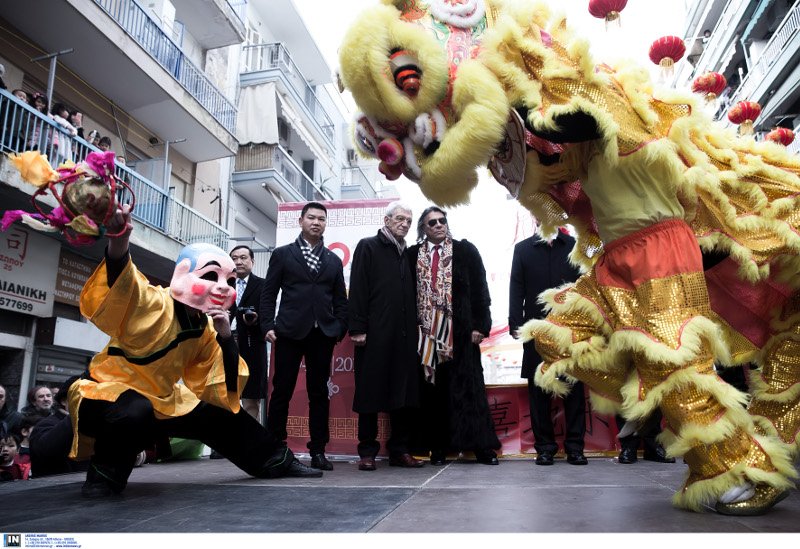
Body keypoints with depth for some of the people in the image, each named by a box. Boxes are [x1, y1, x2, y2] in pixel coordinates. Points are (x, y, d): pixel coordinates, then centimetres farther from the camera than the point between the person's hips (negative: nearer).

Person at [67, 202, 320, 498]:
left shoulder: (206, 331, -3)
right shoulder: (154, 304, -25)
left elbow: (222, 393, -4)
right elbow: (122, 285, -49)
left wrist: (226, 338, -18)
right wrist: (119, 240, -70)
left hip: (160, 402, 7)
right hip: (106, 395, -7)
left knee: (224, 416, 8)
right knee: (135, 413, -41)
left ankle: (278, 462, 29)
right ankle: (106, 470, -9)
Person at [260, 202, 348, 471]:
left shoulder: (334, 260, 16)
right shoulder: (282, 254, 9)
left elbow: (340, 299, 14)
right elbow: (268, 293, 5)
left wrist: (341, 328, 2)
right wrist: (268, 325, -5)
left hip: (323, 334, 2)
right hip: (290, 332, -2)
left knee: (319, 393, 5)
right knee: (282, 391, 0)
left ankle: (318, 451, 12)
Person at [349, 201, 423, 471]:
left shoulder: (407, 253, 20)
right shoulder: (368, 247, 3)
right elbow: (358, 289, -5)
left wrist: (413, 327, 9)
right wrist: (357, 328, -12)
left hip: (404, 334, 6)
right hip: (375, 334, -5)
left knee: (404, 393, 6)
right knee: (370, 392, 0)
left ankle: (399, 450, 16)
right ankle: (367, 451, 10)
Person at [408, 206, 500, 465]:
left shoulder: (465, 250, 6)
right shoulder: (414, 255, 10)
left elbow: (479, 288, 2)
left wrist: (480, 325, -5)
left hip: (460, 330, -1)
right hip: (427, 330, 2)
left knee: (467, 385, 0)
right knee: (432, 388, 3)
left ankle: (482, 445, 7)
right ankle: (438, 446, 12)